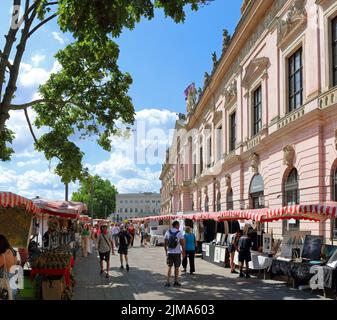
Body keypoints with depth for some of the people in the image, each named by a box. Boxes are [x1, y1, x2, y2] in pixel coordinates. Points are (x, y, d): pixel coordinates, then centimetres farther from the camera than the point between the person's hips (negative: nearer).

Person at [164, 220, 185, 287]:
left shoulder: (167, 232, 2)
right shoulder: (179, 233, -9)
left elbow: (165, 243, 5)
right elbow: (182, 243, -10)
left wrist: (166, 251, 16)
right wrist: (183, 252, 1)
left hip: (169, 252, 3)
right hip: (177, 253, -3)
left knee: (169, 267, 11)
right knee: (176, 267, 9)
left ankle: (168, 282, 4)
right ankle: (176, 282, 15)